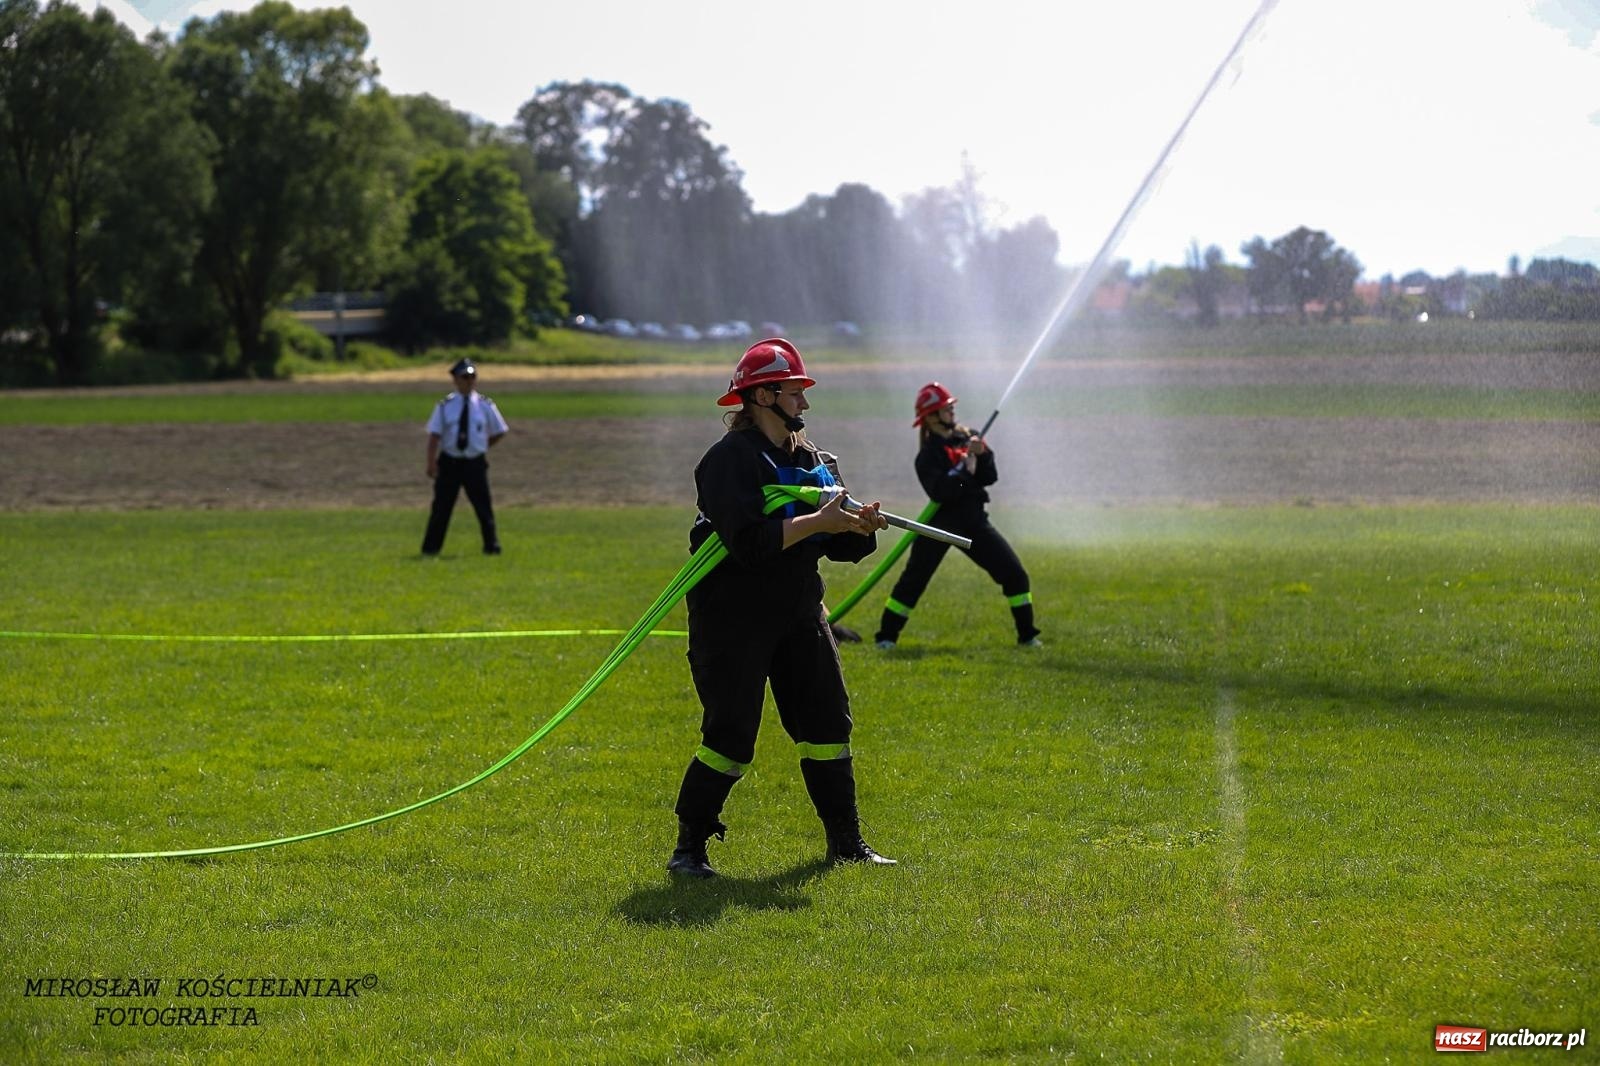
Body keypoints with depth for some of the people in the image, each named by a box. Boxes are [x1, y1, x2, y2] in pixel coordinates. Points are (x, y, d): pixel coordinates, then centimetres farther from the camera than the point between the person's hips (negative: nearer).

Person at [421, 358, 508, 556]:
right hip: (449, 463, 0)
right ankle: (430, 548, 11)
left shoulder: (485, 405, 3)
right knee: (441, 507, 4)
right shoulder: (445, 406, 1)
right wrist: (431, 463, -15)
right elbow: (434, 435, -5)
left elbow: (499, 432, 14)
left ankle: (491, 545, 7)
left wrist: (482, 447, 8)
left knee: (484, 506, -1)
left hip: (475, 463, 0)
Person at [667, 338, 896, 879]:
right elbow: (749, 540, -27)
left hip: (799, 612, 8)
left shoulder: (814, 460, 12)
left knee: (828, 723, 7)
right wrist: (817, 523, -26)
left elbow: (841, 546, 11)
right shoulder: (730, 459, -14)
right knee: (730, 738, -9)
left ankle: (846, 842, 17)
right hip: (733, 616, -8)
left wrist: (861, 526, -11)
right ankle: (688, 847, 2)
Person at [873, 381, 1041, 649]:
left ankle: (1027, 634, 7)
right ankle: (887, 635, 5)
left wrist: (981, 454, -17)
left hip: (973, 520, 5)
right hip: (941, 521, -5)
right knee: (914, 579, -6)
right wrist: (966, 471, -26)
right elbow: (939, 492, -24)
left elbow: (989, 477, -1)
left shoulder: (966, 438, 6)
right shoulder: (928, 454, -10)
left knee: (1014, 573, -1)